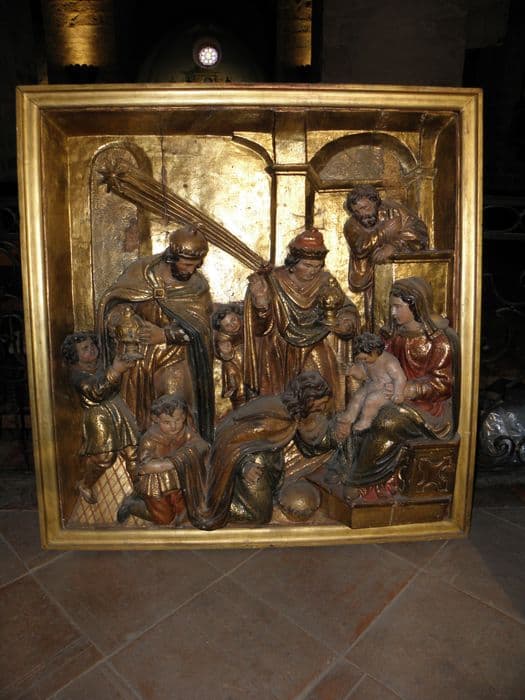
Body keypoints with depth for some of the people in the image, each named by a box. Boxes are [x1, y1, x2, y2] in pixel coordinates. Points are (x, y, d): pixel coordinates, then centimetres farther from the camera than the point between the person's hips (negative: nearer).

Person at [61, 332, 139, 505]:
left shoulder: (98, 363, 4)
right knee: (103, 456, -1)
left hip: (118, 409, 7)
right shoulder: (78, 374, -17)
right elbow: (97, 391, -32)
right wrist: (115, 372, -42)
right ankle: (84, 485, 27)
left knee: (132, 448, 6)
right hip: (98, 415, -7)